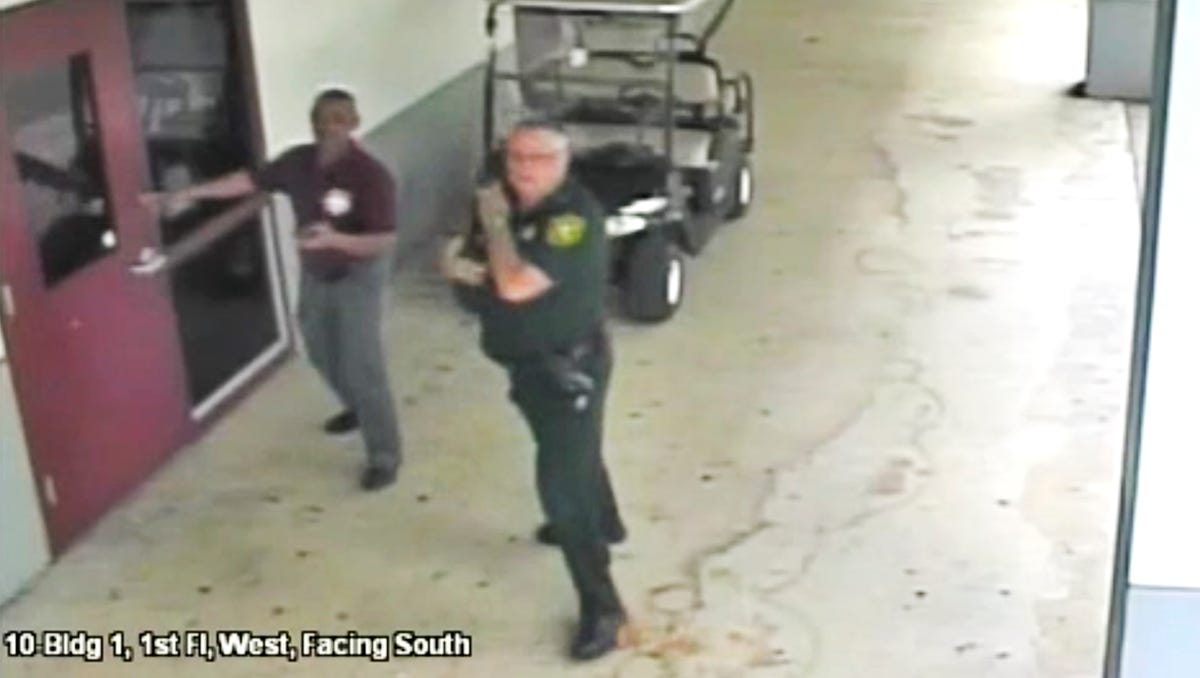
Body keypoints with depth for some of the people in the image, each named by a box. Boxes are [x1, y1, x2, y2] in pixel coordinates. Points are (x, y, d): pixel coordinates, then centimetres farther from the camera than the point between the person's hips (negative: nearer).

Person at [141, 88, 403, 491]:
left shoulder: (370, 175, -27)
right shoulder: (298, 161, -9)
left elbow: (384, 242, -29)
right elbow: (249, 180, 5)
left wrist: (335, 239, -45)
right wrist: (187, 194, 6)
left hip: (358, 276, -7)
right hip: (315, 273, 7)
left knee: (362, 365, -6)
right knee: (321, 352, 23)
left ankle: (384, 457, 8)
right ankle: (357, 409, 50)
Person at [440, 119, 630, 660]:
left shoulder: (575, 217, -28)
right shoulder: (506, 203, -3)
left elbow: (516, 285, -38)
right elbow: (455, 258, 3)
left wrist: (495, 222, -24)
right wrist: (458, 263, -20)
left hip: (570, 369, -8)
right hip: (527, 365, 9)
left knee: (561, 485, -7)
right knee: (574, 454, 30)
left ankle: (602, 609, 5)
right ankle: (603, 523, 57)